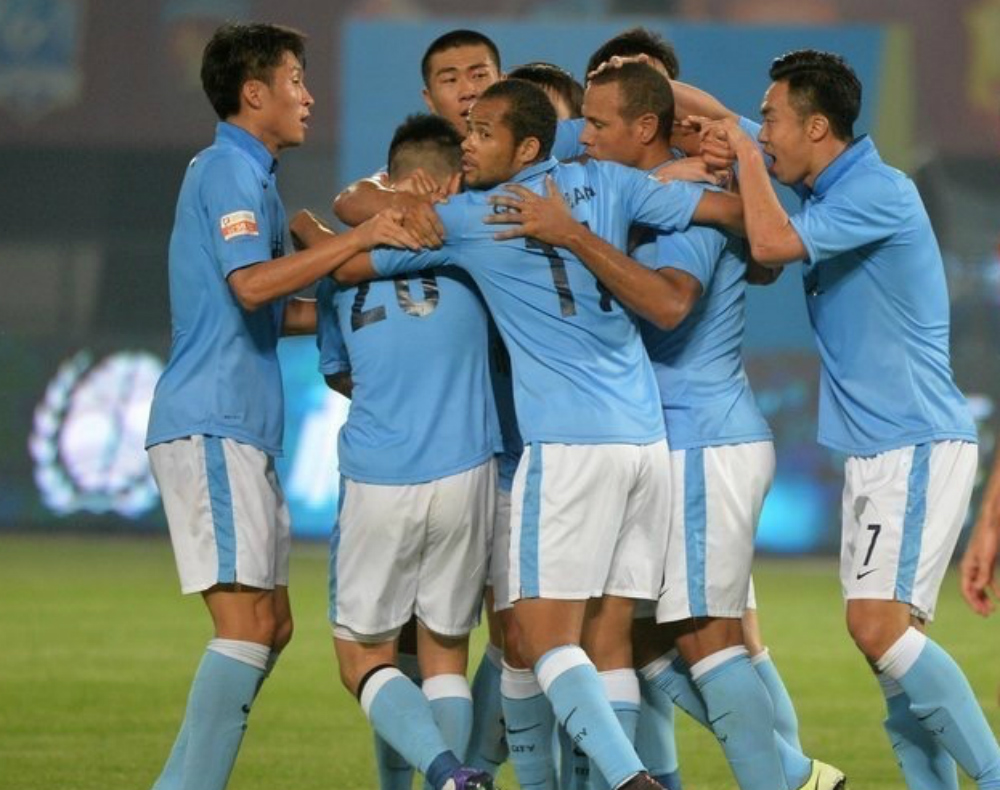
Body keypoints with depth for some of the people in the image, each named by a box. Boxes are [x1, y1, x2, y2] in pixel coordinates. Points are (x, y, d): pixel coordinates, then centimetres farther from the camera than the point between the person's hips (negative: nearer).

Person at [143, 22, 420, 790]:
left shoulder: (244, 173, 21)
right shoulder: (232, 171, -10)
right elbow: (250, 283, -25)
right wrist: (359, 238, -23)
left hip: (238, 430, 10)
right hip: (213, 427, -10)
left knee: (271, 625, 10)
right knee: (249, 622, -14)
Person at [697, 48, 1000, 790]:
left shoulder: (879, 193, -15)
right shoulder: (836, 198, 14)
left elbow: (773, 243, -27)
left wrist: (745, 150, -12)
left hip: (916, 444, -10)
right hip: (879, 450, 10)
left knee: (879, 624, -18)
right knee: (892, 633, 5)